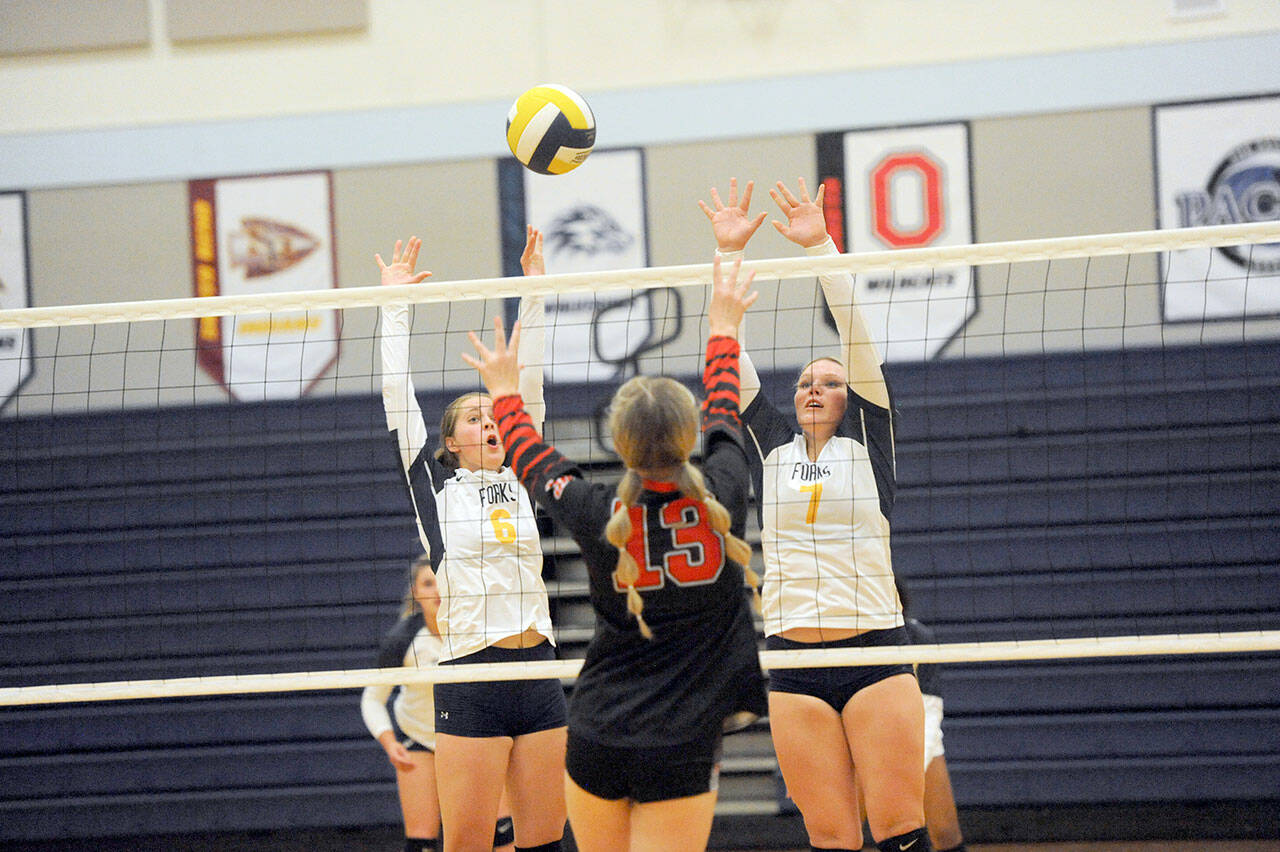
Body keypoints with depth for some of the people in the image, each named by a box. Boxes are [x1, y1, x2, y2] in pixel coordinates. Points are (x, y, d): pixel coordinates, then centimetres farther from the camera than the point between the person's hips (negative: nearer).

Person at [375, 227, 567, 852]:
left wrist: (534, 287, 13)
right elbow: (398, 395, 6)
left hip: (539, 675, 4)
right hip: (471, 679, -4)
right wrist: (394, 303, 10)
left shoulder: (519, 483, 15)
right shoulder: (435, 487, 7)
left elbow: (529, 387, 14)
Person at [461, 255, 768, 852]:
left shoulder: (599, 515, -9)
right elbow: (724, 415, 14)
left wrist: (504, 391, 32)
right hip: (682, 748, -1)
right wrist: (724, 329, 32)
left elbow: (534, 464, 13)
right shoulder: (723, 498, -8)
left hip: (597, 741, 1)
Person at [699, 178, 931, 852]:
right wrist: (729, 251, 3)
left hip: (875, 650, -2)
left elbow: (858, 339, -2)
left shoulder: (867, 440, 7)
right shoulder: (770, 447, 13)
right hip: (793, 663, 2)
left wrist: (820, 246, -8)